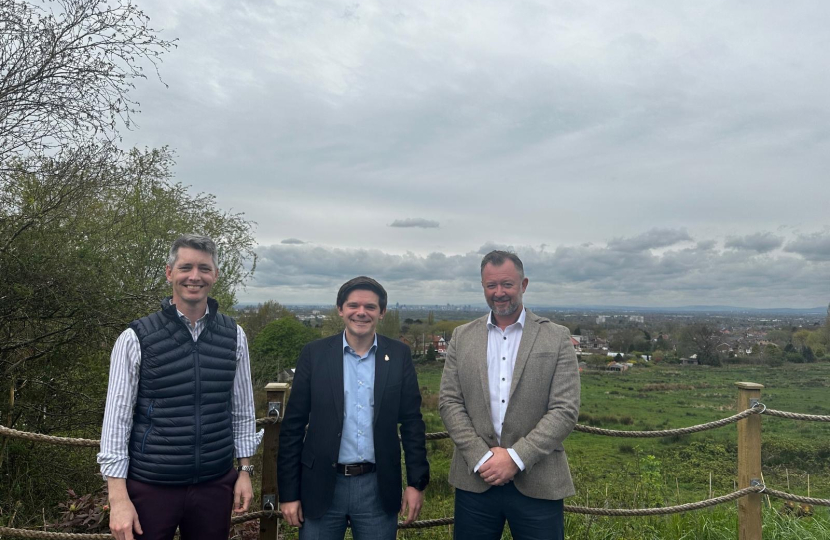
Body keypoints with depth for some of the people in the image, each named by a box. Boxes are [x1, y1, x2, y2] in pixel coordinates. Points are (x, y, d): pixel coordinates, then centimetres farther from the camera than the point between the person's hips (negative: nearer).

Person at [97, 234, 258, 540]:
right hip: (151, 487, -2)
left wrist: (245, 471, 7)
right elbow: (117, 419, -6)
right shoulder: (136, 339, -7)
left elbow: (242, 410, 7)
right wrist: (118, 498, -9)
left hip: (215, 485, 2)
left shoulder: (234, 336, 1)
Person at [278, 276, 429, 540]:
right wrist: (288, 493, -2)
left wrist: (417, 482, 0)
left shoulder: (399, 355, -1)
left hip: (379, 488, 1)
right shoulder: (314, 354, -3)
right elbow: (293, 427, -1)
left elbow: (412, 423, 3)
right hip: (322, 487, 0)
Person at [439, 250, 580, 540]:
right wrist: (481, 457, -9)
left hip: (538, 482, -1)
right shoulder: (462, 336, 5)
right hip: (476, 478, 2)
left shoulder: (557, 337, -1)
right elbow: (449, 402, 2)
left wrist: (516, 457, -13)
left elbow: (565, 410, -6)